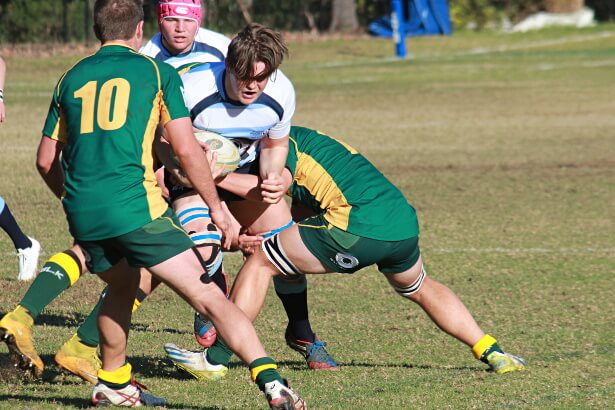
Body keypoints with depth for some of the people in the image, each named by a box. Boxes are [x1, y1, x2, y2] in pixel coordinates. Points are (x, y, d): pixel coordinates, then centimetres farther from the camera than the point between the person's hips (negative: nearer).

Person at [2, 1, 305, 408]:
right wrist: (216, 206, 10)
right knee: (209, 297, -8)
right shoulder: (155, 71, 7)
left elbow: (46, 161, 22)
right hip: (136, 206, -5)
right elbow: (186, 149, 1)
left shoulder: (71, 78, 19)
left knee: (122, 285, 33)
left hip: (83, 216, 5)